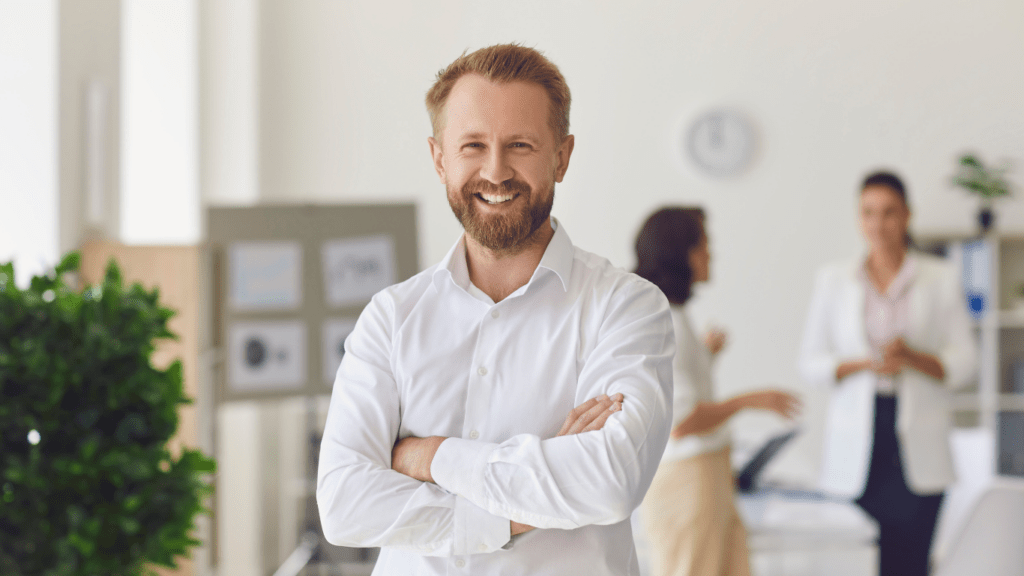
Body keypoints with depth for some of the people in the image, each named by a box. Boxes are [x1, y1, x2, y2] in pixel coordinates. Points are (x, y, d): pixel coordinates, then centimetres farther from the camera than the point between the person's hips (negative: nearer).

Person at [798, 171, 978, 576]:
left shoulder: (940, 280, 6)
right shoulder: (833, 280, 9)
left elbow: (964, 361, 5)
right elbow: (810, 362, 8)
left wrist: (913, 358, -14)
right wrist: (864, 364, -10)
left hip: (917, 447, -1)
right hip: (856, 447, 1)